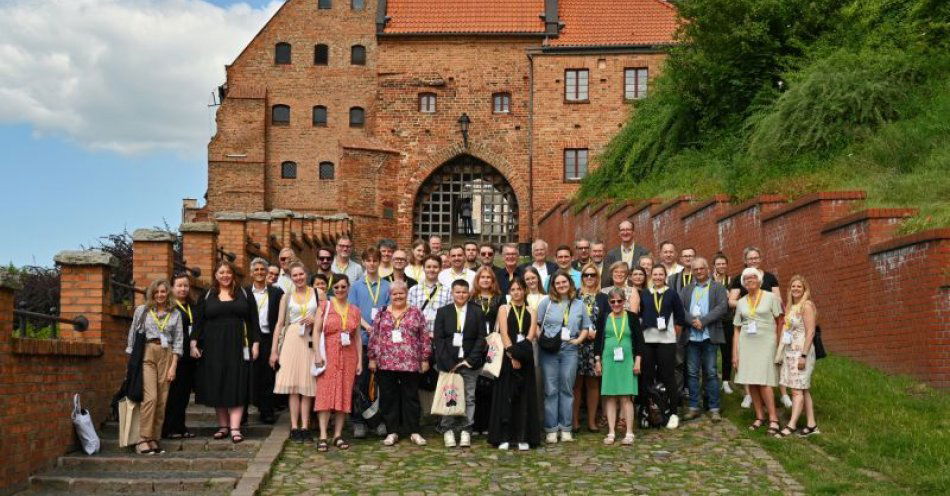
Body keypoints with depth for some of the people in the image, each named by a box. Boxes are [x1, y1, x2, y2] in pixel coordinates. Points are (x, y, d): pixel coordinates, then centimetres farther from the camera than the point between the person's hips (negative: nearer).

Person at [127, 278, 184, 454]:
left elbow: (178, 340, 9)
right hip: (146, 355, -2)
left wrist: (173, 365, 2)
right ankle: (142, 440, -15)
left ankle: (154, 439, 6)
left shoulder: (175, 314, 12)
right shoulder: (141, 311, 9)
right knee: (150, 397, -16)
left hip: (166, 356, 3)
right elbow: (132, 336, 10)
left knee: (162, 401, -1)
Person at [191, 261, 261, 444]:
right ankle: (223, 425, 13)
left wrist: (255, 344, -1)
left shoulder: (244, 295, 8)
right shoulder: (207, 297, 9)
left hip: (238, 347, -2)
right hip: (213, 348, 2)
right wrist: (194, 343, -3)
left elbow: (253, 321, 6)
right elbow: (198, 322, 7)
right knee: (216, 386, 3)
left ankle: (235, 428, -9)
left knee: (237, 386, -6)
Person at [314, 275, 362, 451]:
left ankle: (338, 435, 9)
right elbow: (316, 330, -1)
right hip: (329, 355, -3)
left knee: (344, 395, 3)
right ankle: (323, 436, -7)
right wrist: (317, 354, -12)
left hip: (348, 356, 3)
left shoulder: (355, 310, 12)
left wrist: (360, 360, 6)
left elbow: (358, 337, 11)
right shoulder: (324, 306, 4)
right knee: (325, 393, -7)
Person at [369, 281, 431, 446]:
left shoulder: (416, 313, 4)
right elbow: (374, 337, 9)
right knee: (388, 397, 5)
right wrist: (372, 358, 5)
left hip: (410, 363, -1)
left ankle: (414, 431, 13)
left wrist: (425, 359, 0)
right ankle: (392, 431, 14)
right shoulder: (382, 314, 9)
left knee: (411, 396, 5)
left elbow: (424, 338, 4)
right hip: (386, 363, 2)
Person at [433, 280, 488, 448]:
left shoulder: (477, 312, 6)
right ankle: (448, 430, 6)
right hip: (448, 363, 0)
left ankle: (465, 431, 7)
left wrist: (470, 360, -8)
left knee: (469, 398, 2)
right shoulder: (443, 312, 7)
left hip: (469, 363, 0)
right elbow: (438, 338, 2)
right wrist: (448, 363, -8)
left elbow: (481, 338, 2)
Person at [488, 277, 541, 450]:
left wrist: (518, 351, -14)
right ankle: (504, 437, 1)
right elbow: (504, 334, -4)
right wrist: (512, 355, -13)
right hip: (507, 356, -2)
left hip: (525, 358, 2)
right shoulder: (504, 309, 7)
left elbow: (531, 336, -1)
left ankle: (523, 438, 3)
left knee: (524, 396, 1)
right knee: (506, 395, -2)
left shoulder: (531, 312, 12)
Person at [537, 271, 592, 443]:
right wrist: (541, 339, -9)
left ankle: (566, 429, 12)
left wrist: (579, 340, -1)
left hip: (570, 350, 2)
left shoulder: (579, 304, 10)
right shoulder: (546, 302, 4)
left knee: (567, 389, 5)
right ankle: (551, 429, 5)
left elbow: (585, 327, 15)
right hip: (549, 350, -2)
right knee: (550, 390, 0)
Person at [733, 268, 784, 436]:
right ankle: (759, 417, 12)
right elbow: (737, 329, 13)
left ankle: (773, 419, -5)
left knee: (763, 381, -12)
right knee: (751, 382, 2)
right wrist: (735, 354, 8)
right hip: (746, 344, 4)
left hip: (765, 343, -4)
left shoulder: (770, 297, 3)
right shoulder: (741, 302, 12)